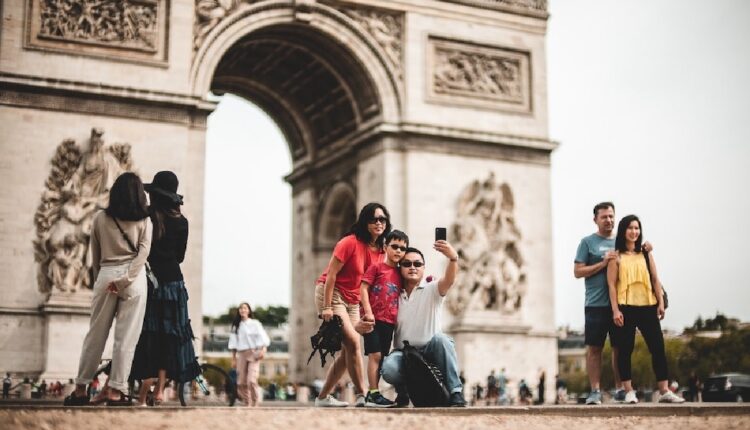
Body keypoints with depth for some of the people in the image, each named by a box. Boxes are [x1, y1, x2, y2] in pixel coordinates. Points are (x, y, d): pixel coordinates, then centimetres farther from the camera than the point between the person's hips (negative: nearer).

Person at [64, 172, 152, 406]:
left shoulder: (100, 218, 8)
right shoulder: (144, 220, 5)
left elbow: (95, 257, 12)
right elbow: (143, 251, -8)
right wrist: (125, 280, -13)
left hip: (105, 275, 2)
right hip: (134, 277, -2)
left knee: (96, 334, 8)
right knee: (126, 337, 0)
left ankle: (80, 388, 12)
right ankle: (116, 390, -2)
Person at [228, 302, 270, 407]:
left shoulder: (255, 323, 3)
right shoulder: (236, 326, 14)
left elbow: (263, 337, -5)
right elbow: (233, 344, 16)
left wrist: (263, 350, -21)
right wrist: (233, 359, 12)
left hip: (254, 354, -4)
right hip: (241, 355, 4)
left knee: (251, 381, -18)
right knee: (241, 383, 0)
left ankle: (255, 403, -6)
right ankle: (248, 403, 12)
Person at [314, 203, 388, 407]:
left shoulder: (380, 251, 3)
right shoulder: (350, 242, -17)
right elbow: (331, 274, -18)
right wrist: (326, 307, -22)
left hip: (352, 301, 8)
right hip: (331, 293, -8)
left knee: (348, 351, 4)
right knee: (353, 342, -19)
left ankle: (323, 397, 14)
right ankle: (361, 396, -15)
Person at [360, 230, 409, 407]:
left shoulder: (400, 273, 15)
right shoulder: (376, 267, -1)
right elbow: (363, 289, -7)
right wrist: (368, 312, -15)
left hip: (389, 321, 6)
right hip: (374, 319, -6)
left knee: (382, 358, 8)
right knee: (375, 355, -10)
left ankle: (371, 396, 15)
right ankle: (374, 394, -9)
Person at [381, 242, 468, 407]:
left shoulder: (431, 290, -1)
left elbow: (448, 281, -23)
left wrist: (453, 258, -45)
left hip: (430, 351, -1)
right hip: (403, 353, 1)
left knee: (440, 338, -35)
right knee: (388, 369, -32)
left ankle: (455, 393, -26)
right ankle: (404, 391, 4)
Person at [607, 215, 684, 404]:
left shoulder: (646, 254, 13)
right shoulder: (616, 257, 2)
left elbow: (655, 280, 11)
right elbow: (612, 284, -2)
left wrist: (661, 302, 1)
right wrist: (615, 309, -10)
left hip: (648, 306, 3)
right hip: (626, 308, -3)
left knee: (658, 347, 1)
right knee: (625, 349, 0)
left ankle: (664, 391, 5)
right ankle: (629, 392, 7)